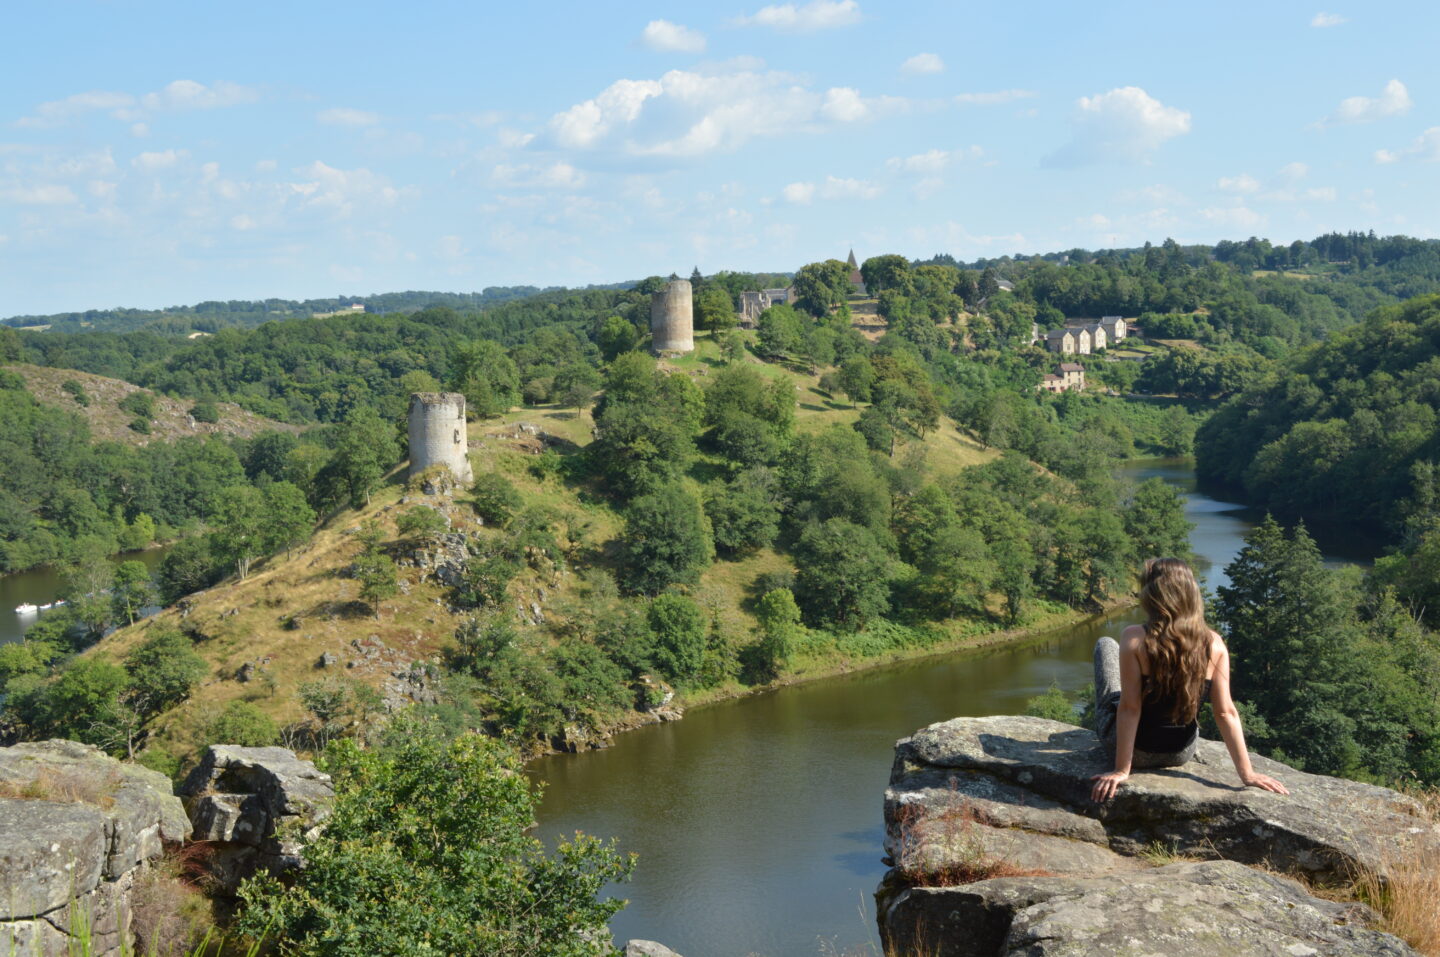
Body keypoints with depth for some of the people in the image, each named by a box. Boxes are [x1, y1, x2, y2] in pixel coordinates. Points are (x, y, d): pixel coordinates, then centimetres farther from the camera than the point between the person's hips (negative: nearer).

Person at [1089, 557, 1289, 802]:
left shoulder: (1135, 639, -25)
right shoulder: (1214, 644, -15)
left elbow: (1129, 708, -23)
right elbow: (1226, 712, -14)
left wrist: (1121, 771, -18)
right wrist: (1246, 772, -7)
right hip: (1180, 753, 3)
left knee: (1105, 644, 18)